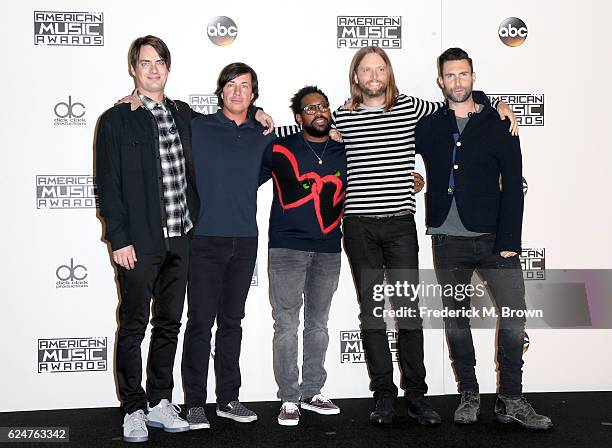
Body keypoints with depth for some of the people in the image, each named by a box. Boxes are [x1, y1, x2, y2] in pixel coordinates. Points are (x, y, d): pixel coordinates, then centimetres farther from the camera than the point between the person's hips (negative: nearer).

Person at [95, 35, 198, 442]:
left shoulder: (184, 115, 11)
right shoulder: (116, 120, -2)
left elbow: (193, 172, 19)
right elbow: (108, 185, -6)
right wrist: (118, 239, -11)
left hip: (179, 239, 5)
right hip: (138, 241, -4)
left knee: (169, 324, 11)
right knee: (133, 325, 3)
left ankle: (160, 403, 23)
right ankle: (134, 409, 14)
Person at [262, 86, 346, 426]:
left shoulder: (345, 153, 9)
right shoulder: (280, 149, 0)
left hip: (328, 251, 4)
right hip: (287, 248, -3)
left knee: (318, 324, 12)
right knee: (286, 325, -2)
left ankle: (311, 392, 24)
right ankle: (289, 399, 8)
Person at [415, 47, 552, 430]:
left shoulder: (498, 125, 4)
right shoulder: (428, 126, 9)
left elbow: (513, 184, -1)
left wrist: (510, 241, -9)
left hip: (493, 239, -1)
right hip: (448, 240, 2)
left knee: (514, 317, -8)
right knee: (456, 320, 8)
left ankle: (511, 401, 4)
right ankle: (469, 396, 20)